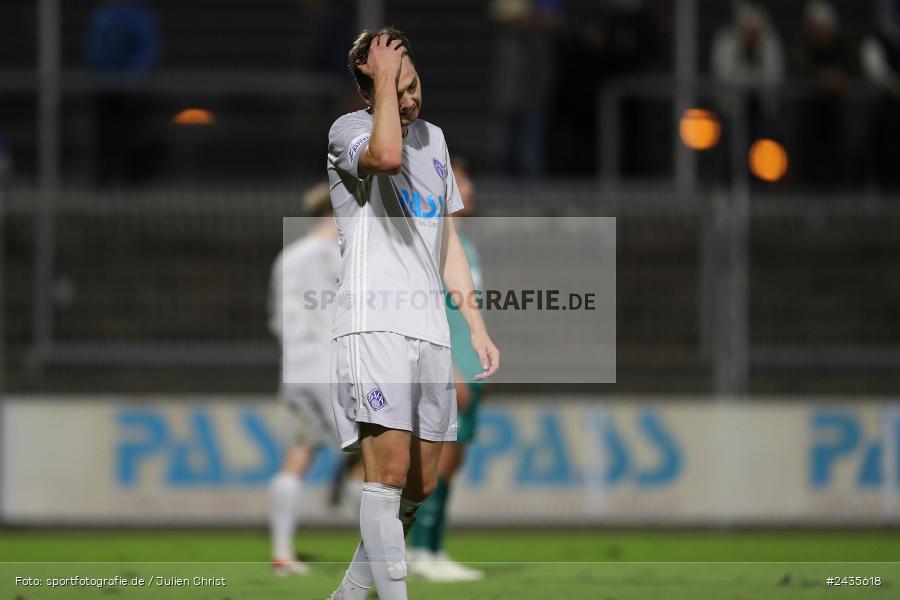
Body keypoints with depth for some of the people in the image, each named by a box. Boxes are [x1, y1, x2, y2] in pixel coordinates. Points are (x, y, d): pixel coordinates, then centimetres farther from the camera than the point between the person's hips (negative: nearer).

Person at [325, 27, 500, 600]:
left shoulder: (434, 138, 20)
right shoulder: (349, 130, -3)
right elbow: (386, 155, -29)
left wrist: (477, 326, 21)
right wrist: (384, 81, -16)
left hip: (430, 331, 7)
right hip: (373, 326, -7)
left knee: (419, 487, 6)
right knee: (390, 473, -17)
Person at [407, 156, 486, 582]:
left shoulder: (463, 243, 19)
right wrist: (451, 371, -21)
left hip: (465, 372, 9)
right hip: (446, 372, -9)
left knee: (451, 461, 8)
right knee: (441, 457, -9)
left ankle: (432, 553, 10)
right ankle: (422, 553, -7)